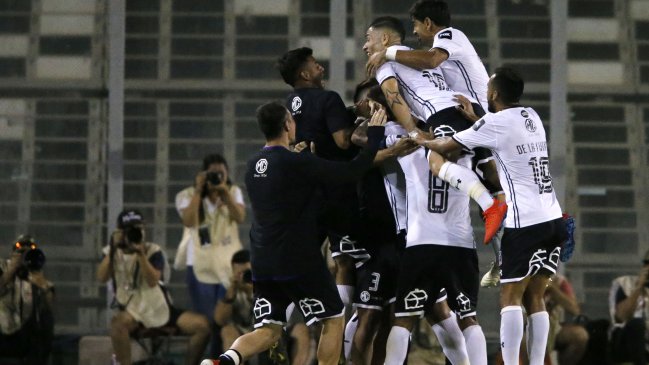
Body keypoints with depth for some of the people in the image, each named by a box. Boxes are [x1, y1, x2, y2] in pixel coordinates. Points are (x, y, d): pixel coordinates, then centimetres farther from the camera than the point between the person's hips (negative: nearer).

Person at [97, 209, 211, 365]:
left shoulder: (153, 251, -1)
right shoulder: (112, 252, 4)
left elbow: (152, 281, -17)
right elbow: (102, 277, -13)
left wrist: (140, 253, -25)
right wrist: (113, 249, -17)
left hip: (160, 311, 2)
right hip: (133, 314, -2)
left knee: (202, 324, -17)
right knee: (118, 322, -39)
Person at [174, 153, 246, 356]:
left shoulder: (233, 192, 8)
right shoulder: (188, 195, 0)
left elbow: (240, 217, -8)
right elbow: (189, 221, -18)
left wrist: (224, 191, -15)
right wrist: (198, 190, -16)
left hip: (228, 265, 2)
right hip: (201, 266, -2)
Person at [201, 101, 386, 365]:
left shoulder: (254, 166, 10)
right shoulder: (297, 163, -14)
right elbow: (352, 171, -14)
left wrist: (306, 151, 37)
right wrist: (375, 133, -2)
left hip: (263, 264, 7)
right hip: (300, 262, -7)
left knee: (267, 331, 6)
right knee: (333, 320, 9)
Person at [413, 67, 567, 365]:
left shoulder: (496, 122, -7)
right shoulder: (531, 117, 14)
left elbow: (446, 147, 2)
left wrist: (420, 139, 20)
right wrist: (474, 118, 31)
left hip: (525, 222, -7)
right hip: (554, 219, 7)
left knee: (511, 297, -5)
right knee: (535, 298, 10)